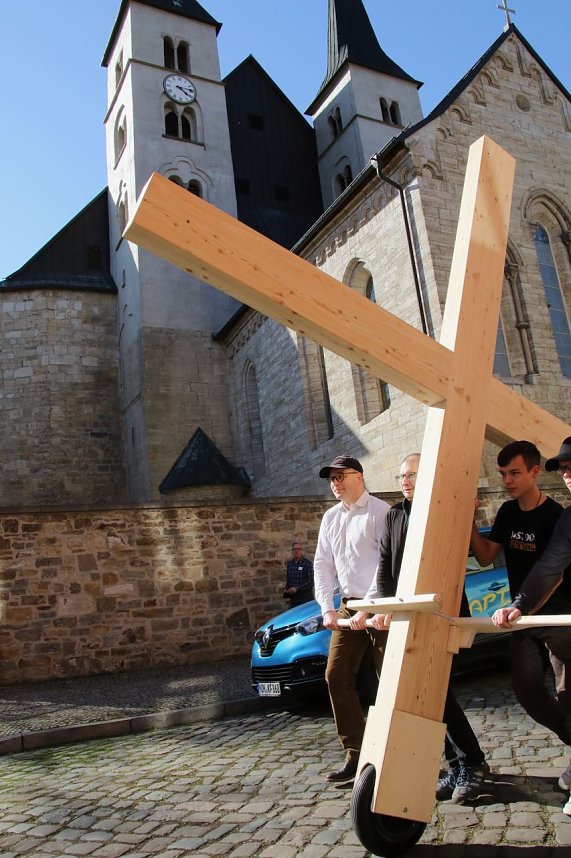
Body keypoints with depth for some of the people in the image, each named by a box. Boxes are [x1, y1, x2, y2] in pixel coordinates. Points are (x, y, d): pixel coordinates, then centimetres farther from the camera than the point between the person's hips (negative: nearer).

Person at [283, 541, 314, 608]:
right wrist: (286, 590, 3)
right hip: (293, 597, 5)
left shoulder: (308, 563, -7)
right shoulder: (289, 564, 9)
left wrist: (297, 589, -15)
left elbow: (311, 582, -11)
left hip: (306, 597, -5)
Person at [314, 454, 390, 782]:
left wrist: (367, 609, -18)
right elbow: (323, 565, 12)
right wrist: (327, 608, 1)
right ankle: (355, 755, 15)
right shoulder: (331, 518, 13)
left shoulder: (380, 511, -10)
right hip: (348, 607, 7)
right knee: (337, 676, 5)